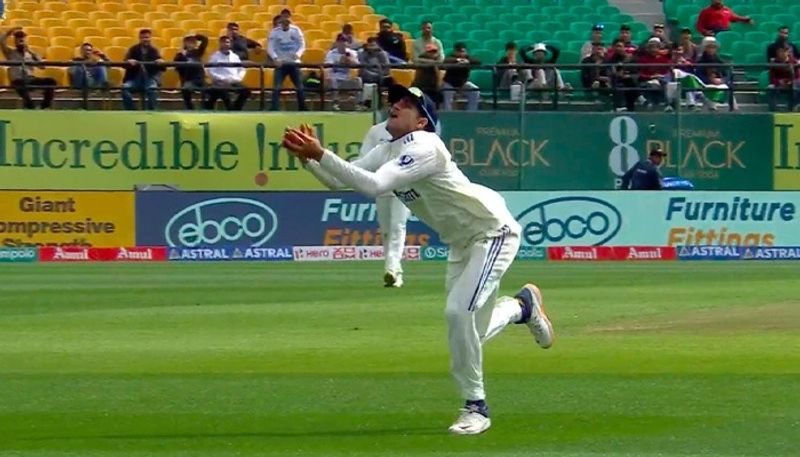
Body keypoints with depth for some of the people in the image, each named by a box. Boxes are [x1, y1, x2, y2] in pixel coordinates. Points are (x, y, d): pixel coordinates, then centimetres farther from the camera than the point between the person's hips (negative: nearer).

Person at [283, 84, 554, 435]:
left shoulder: (424, 147, -26)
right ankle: (523, 305, 42)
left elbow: (374, 185, -38)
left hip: (493, 231, -10)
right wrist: (307, 157, -20)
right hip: (461, 243, 10)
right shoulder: (387, 152, 1)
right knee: (467, 337, 12)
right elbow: (338, 182, -3)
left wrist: (320, 154, -40)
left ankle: (476, 407, -12)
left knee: (459, 312, -24)